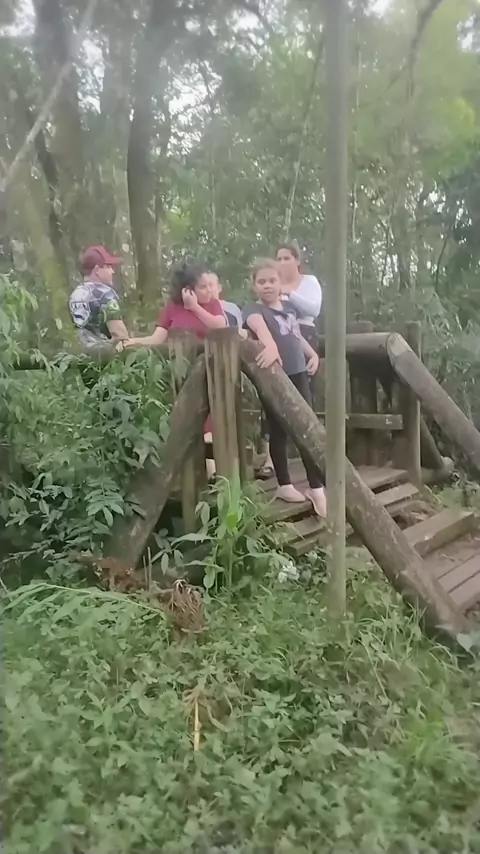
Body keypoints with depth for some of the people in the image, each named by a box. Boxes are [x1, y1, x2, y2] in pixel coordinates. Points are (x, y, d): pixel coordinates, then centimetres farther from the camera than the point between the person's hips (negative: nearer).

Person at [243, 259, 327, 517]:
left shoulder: (289, 306, 12)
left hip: (297, 374, 5)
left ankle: (316, 488, 11)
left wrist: (313, 354, 19)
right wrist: (271, 345, -52)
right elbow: (259, 326, -32)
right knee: (279, 432, 5)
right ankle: (284, 486, 19)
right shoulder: (254, 310, -8)